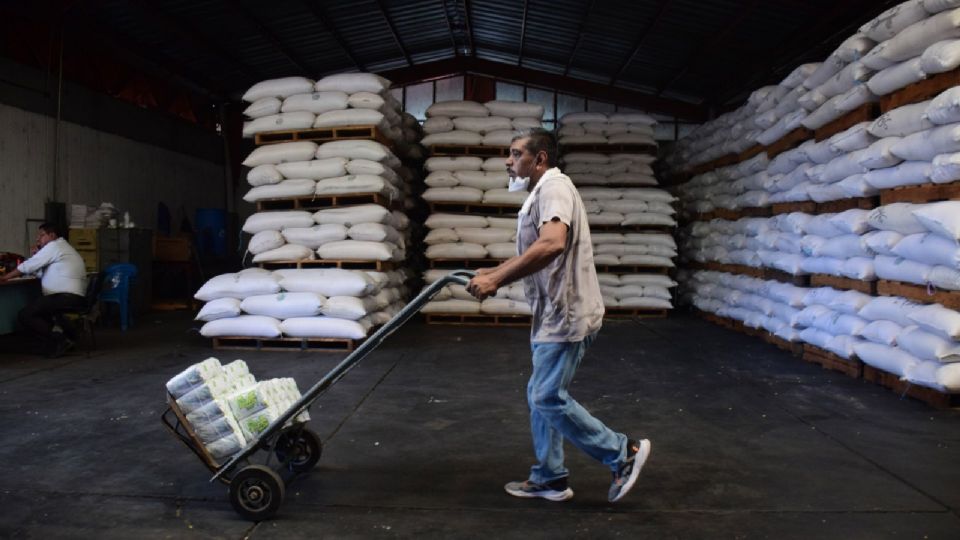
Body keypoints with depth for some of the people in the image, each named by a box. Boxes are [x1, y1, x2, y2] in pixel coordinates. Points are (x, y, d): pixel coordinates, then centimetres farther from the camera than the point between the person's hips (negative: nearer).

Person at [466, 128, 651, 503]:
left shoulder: (554, 187, -15)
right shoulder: (541, 193, 19)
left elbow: (551, 245, -34)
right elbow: (532, 254, 30)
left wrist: (496, 281, -31)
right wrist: (493, 272, 17)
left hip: (566, 316, -11)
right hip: (554, 315, 11)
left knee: (549, 397, -7)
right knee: (540, 396, 13)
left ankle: (623, 454, 6)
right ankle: (549, 478, 24)